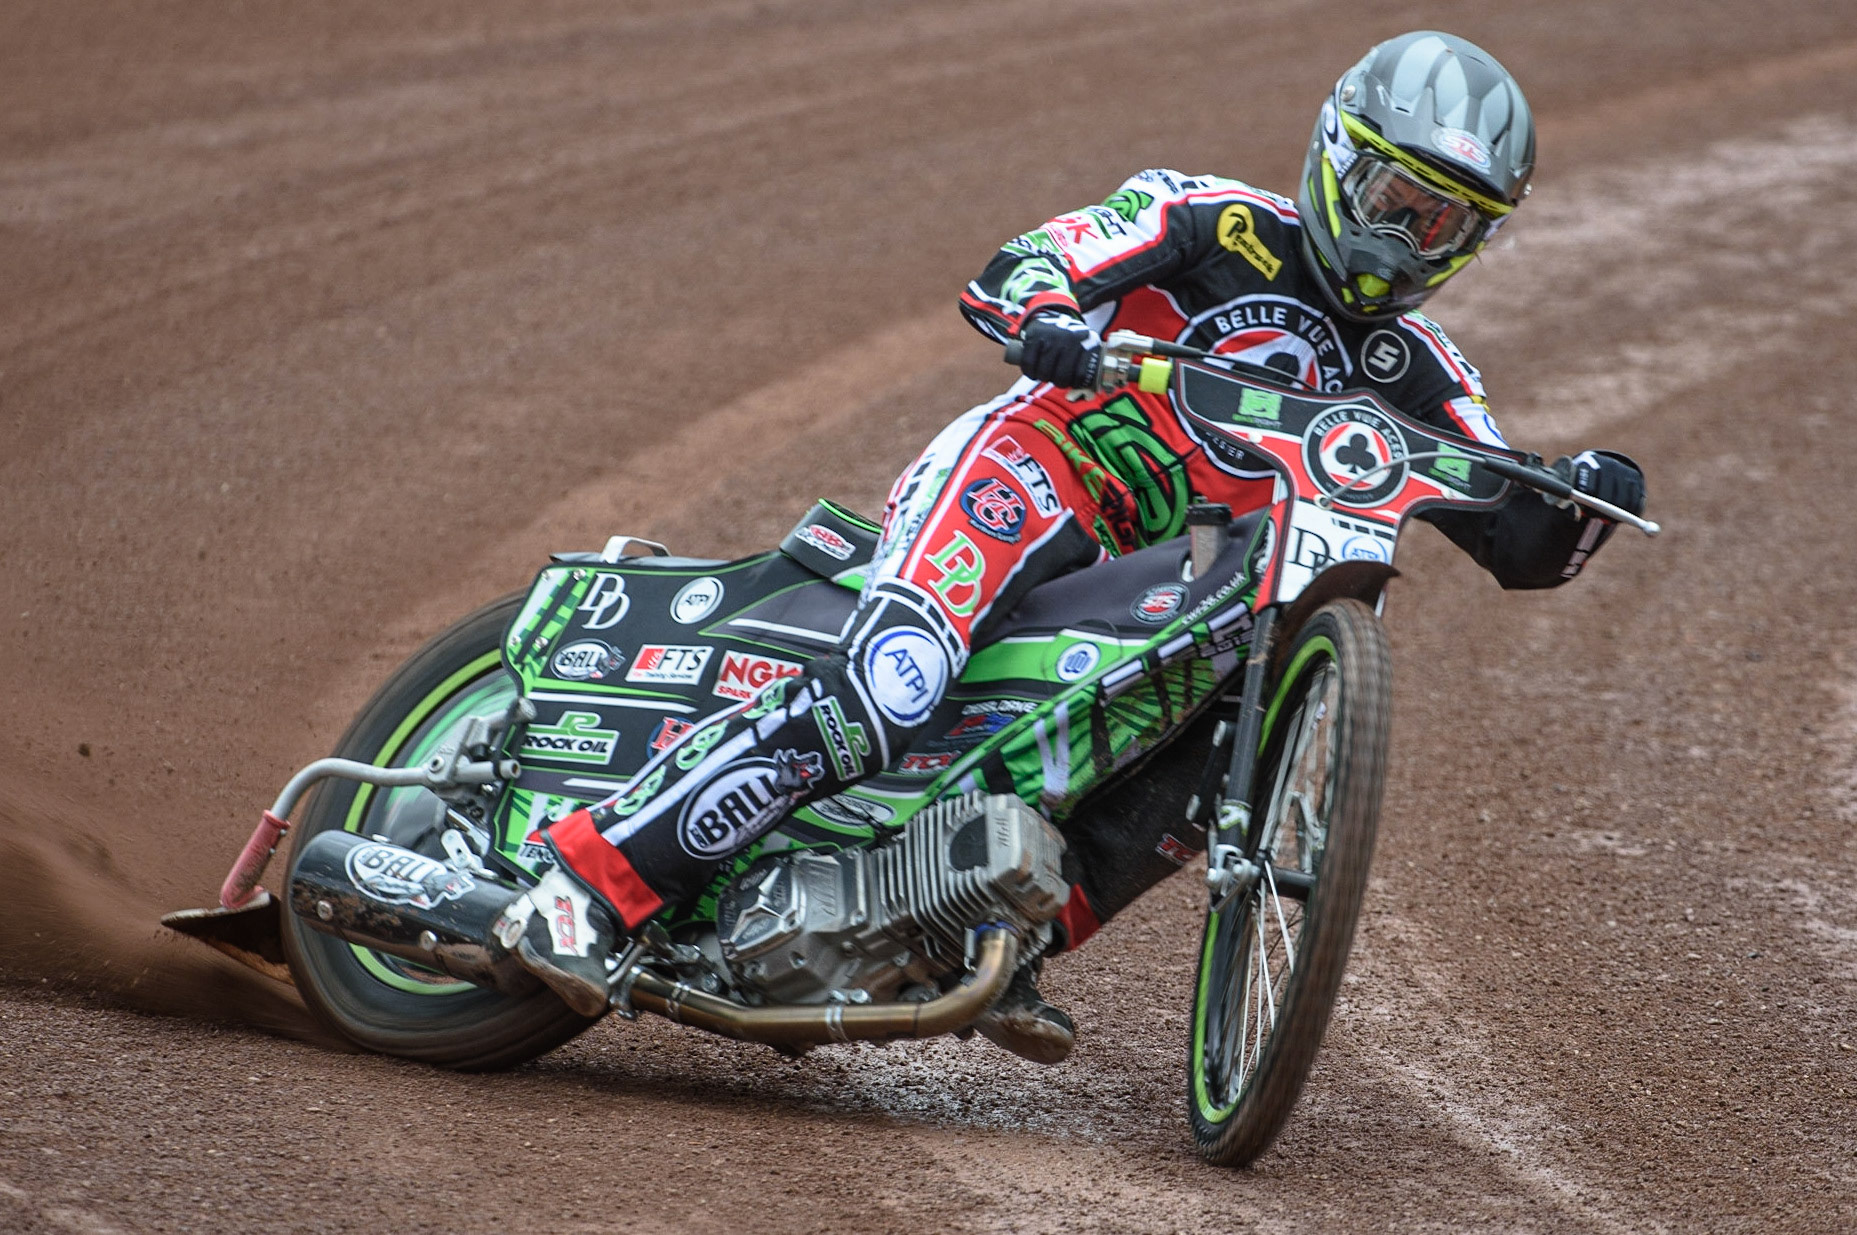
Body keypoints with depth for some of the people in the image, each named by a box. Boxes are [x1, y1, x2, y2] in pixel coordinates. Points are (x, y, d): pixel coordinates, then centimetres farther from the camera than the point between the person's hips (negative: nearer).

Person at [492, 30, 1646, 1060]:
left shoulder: (1415, 375, 15)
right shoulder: (1217, 222, 0)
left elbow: (1522, 542, 10)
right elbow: (1018, 270, -10)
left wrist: (1588, 496, -12)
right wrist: (1044, 318, -33)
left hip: (1151, 585, 7)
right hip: (1030, 470, -7)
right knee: (888, 685, -30)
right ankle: (593, 881, -33)